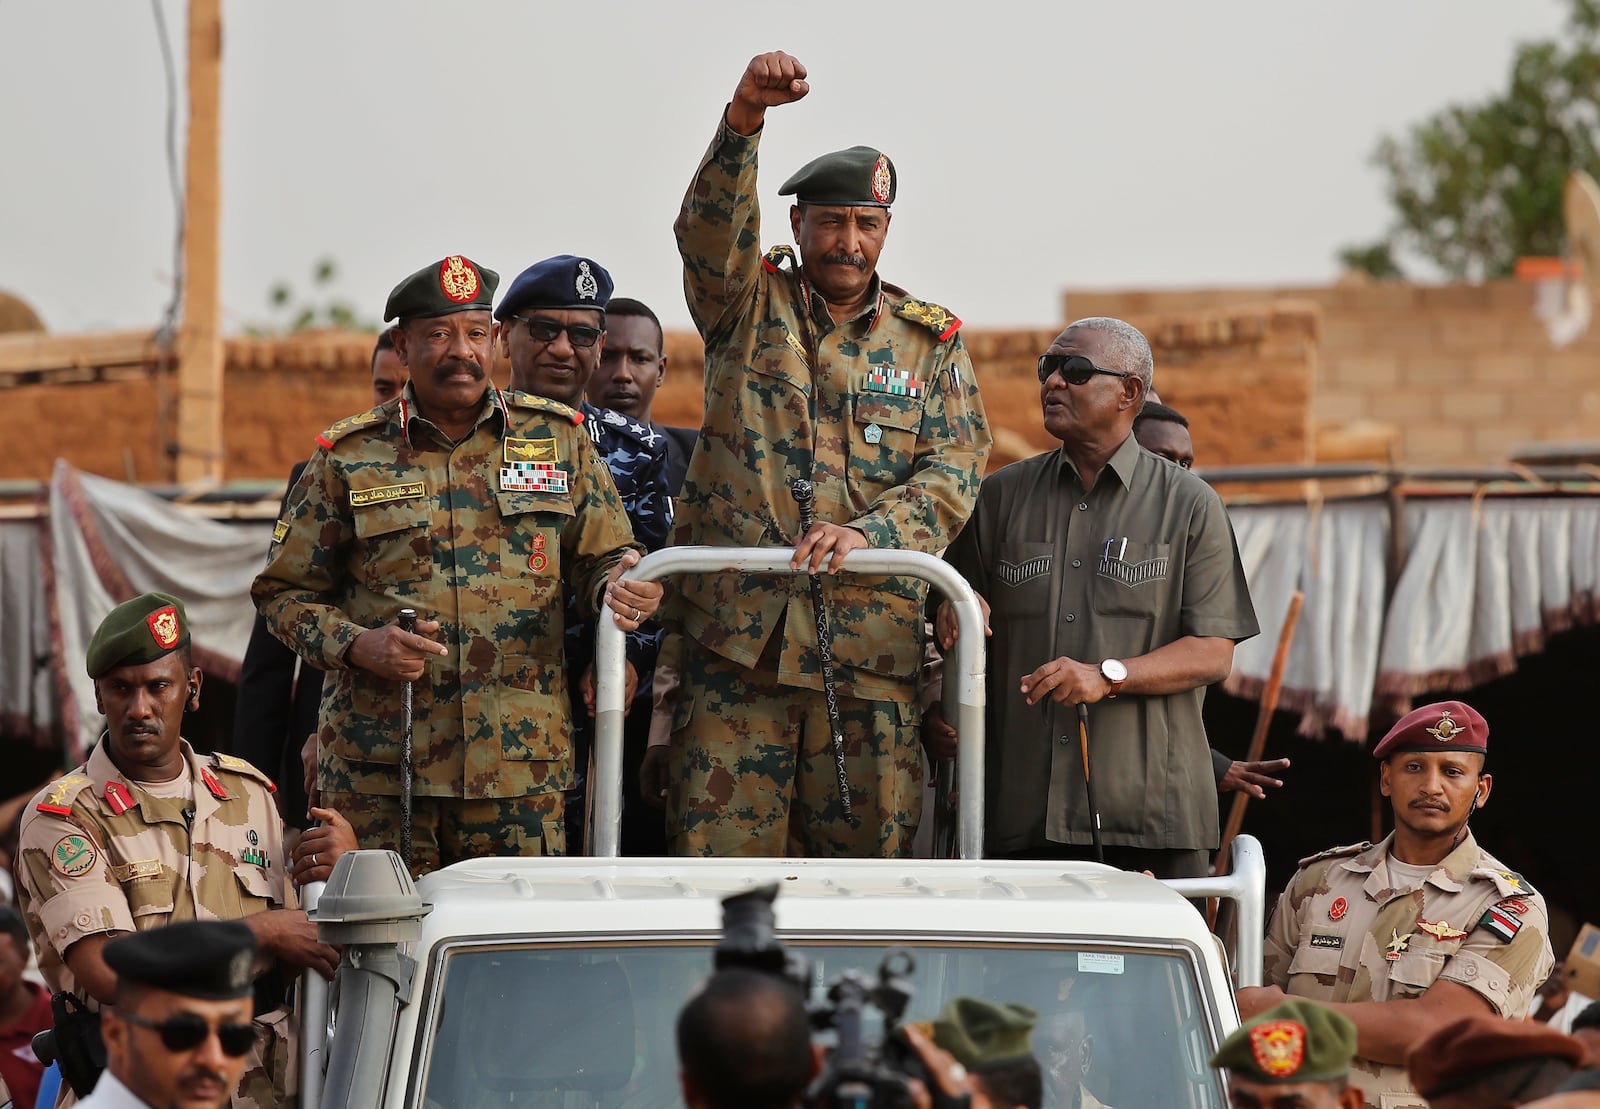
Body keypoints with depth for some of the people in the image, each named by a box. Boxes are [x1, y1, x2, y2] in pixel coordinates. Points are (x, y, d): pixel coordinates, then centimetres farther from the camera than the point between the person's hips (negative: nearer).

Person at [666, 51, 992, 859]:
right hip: (738, 638, -1)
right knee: (720, 858, -4)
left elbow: (954, 475, 2)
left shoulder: (930, 341, 12)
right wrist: (743, 118, -28)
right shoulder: (749, 307, 10)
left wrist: (866, 532, -16)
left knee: (866, 858, 2)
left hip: (871, 648, 1)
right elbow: (708, 232, -11)